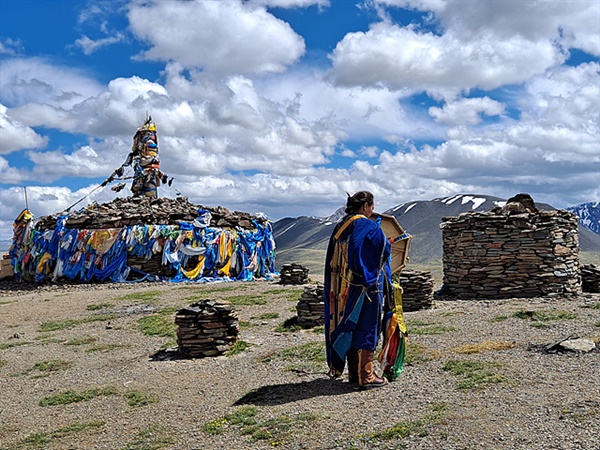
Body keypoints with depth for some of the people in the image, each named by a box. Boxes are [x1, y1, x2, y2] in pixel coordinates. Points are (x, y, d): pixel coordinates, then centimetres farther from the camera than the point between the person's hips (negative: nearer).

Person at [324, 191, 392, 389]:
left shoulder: (341, 226, 10)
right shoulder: (368, 226, -13)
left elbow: (333, 260, 13)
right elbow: (385, 250, -9)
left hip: (342, 288, 8)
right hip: (365, 286, -7)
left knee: (349, 327, 13)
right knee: (366, 328, 0)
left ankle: (354, 372, 22)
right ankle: (366, 376, 5)